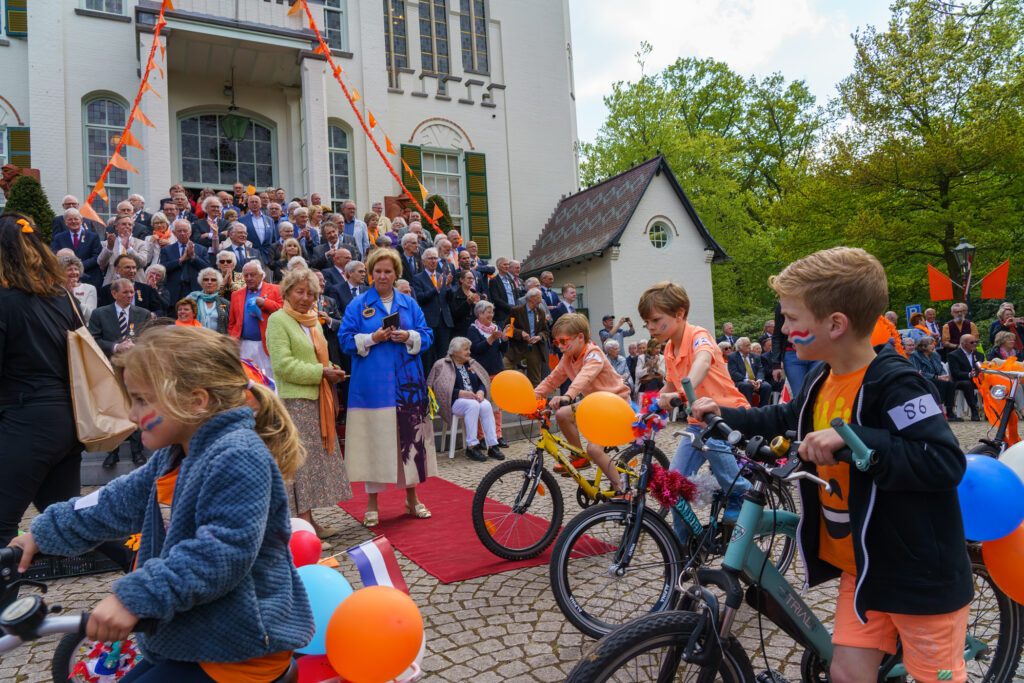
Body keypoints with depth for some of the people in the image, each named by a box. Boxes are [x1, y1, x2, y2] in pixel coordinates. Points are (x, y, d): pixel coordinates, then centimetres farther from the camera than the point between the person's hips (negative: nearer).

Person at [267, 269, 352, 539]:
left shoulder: (313, 321, 19)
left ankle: (308, 521, 16)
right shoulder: (278, 320, -6)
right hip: (293, 402, -8)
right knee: (300, 459, -6)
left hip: (317, 400, 8)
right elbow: (283, 365, -15)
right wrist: (321, 372, -15)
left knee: (316, 458, 8)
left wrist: (332, 371, 6)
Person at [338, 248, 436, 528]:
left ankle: (412, 497, 18)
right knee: (375, 438, -2)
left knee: (410, 436, 3)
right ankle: (372, 502, 11)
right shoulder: (358, 304, 7)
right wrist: (373, 338, -13)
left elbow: (427, 336, 10)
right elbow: (346, 339, 2)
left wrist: (408, 337, -10)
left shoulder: (409, 303, 13)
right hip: (372, 384, -2)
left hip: (407, 382, 2)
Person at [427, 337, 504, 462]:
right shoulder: (442, 365, 2)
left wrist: (481, 392, -8)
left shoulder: (471, 364, 22)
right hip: (454, 401, -5)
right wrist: (462, 393, -19)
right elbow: (441, 389, -10)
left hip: (474, 398, 5)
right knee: (473, 405, -36)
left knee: (486, 405, -29)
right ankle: (471, 447, -31)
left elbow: (482, 382, 16)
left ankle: (493, 446, -29)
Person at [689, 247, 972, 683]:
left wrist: (850, 437, -37)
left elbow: (946, 463, -32)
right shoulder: (822, 380, 2)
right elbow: (786, 420, 21)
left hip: (921, 575, -7)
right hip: (860, 566, 7)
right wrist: (725, 415, 17)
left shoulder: (894, 384, -22)